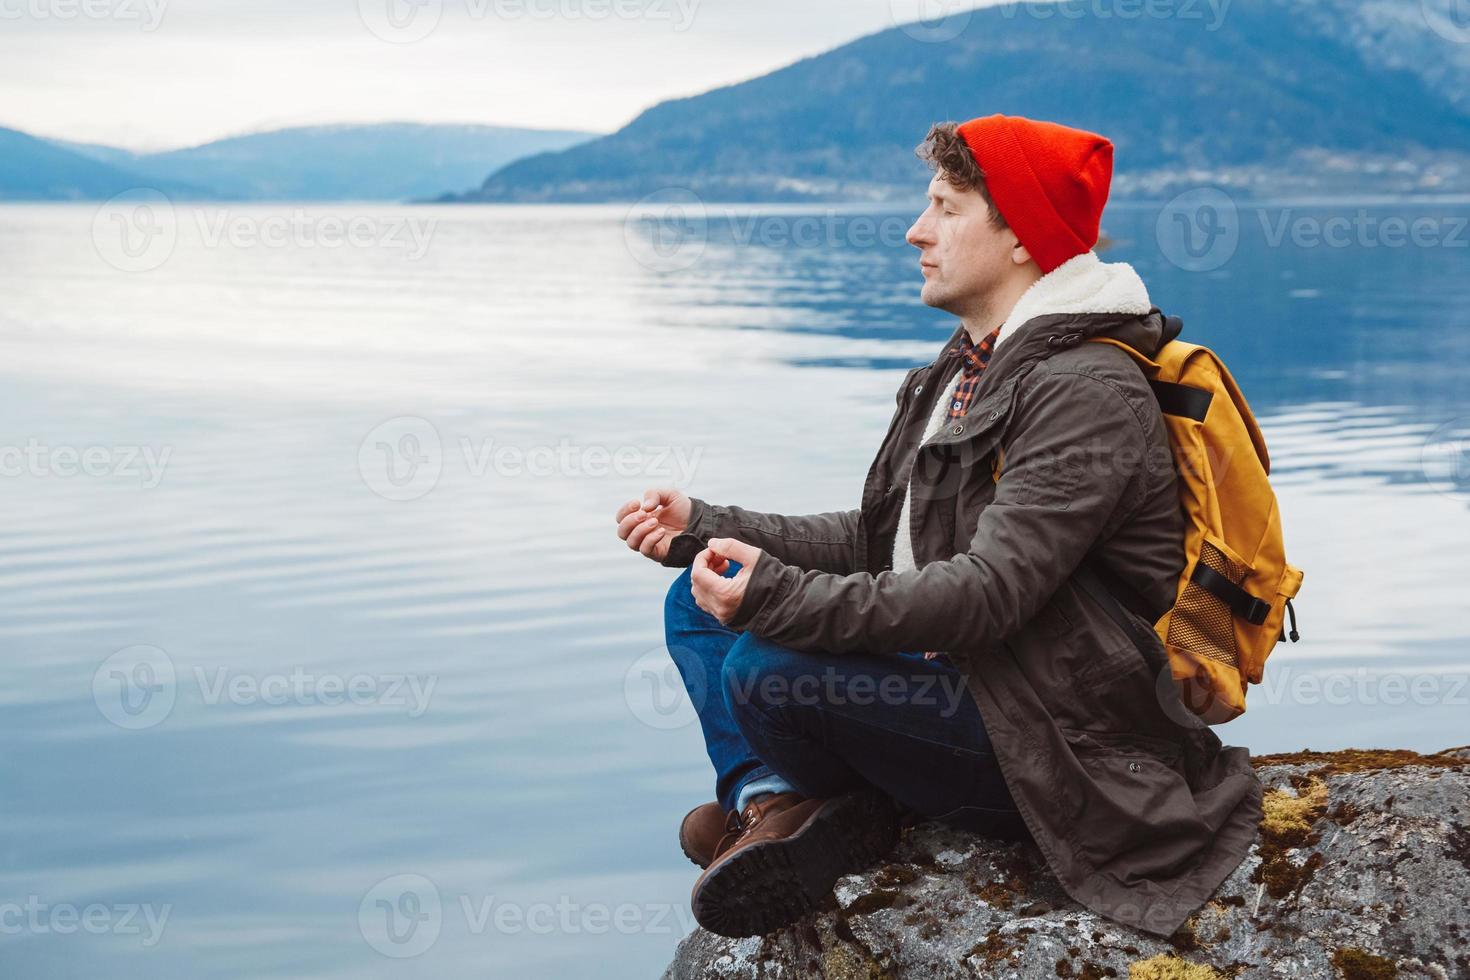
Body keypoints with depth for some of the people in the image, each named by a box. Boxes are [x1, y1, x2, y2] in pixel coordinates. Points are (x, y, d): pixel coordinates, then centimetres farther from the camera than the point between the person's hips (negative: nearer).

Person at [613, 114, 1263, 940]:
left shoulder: (1089, 393, -20)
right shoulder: (969, 367, 13)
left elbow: (989, 593, -29)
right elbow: (878, 541, 14)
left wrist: (781, 598, -33)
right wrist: (705, 528, 6)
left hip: (1057, 749, -10)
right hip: (960, 683, 10)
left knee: (767, 671, -29)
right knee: (701, 601, 10)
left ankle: (852, 813, 3)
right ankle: (772, 800, -12)